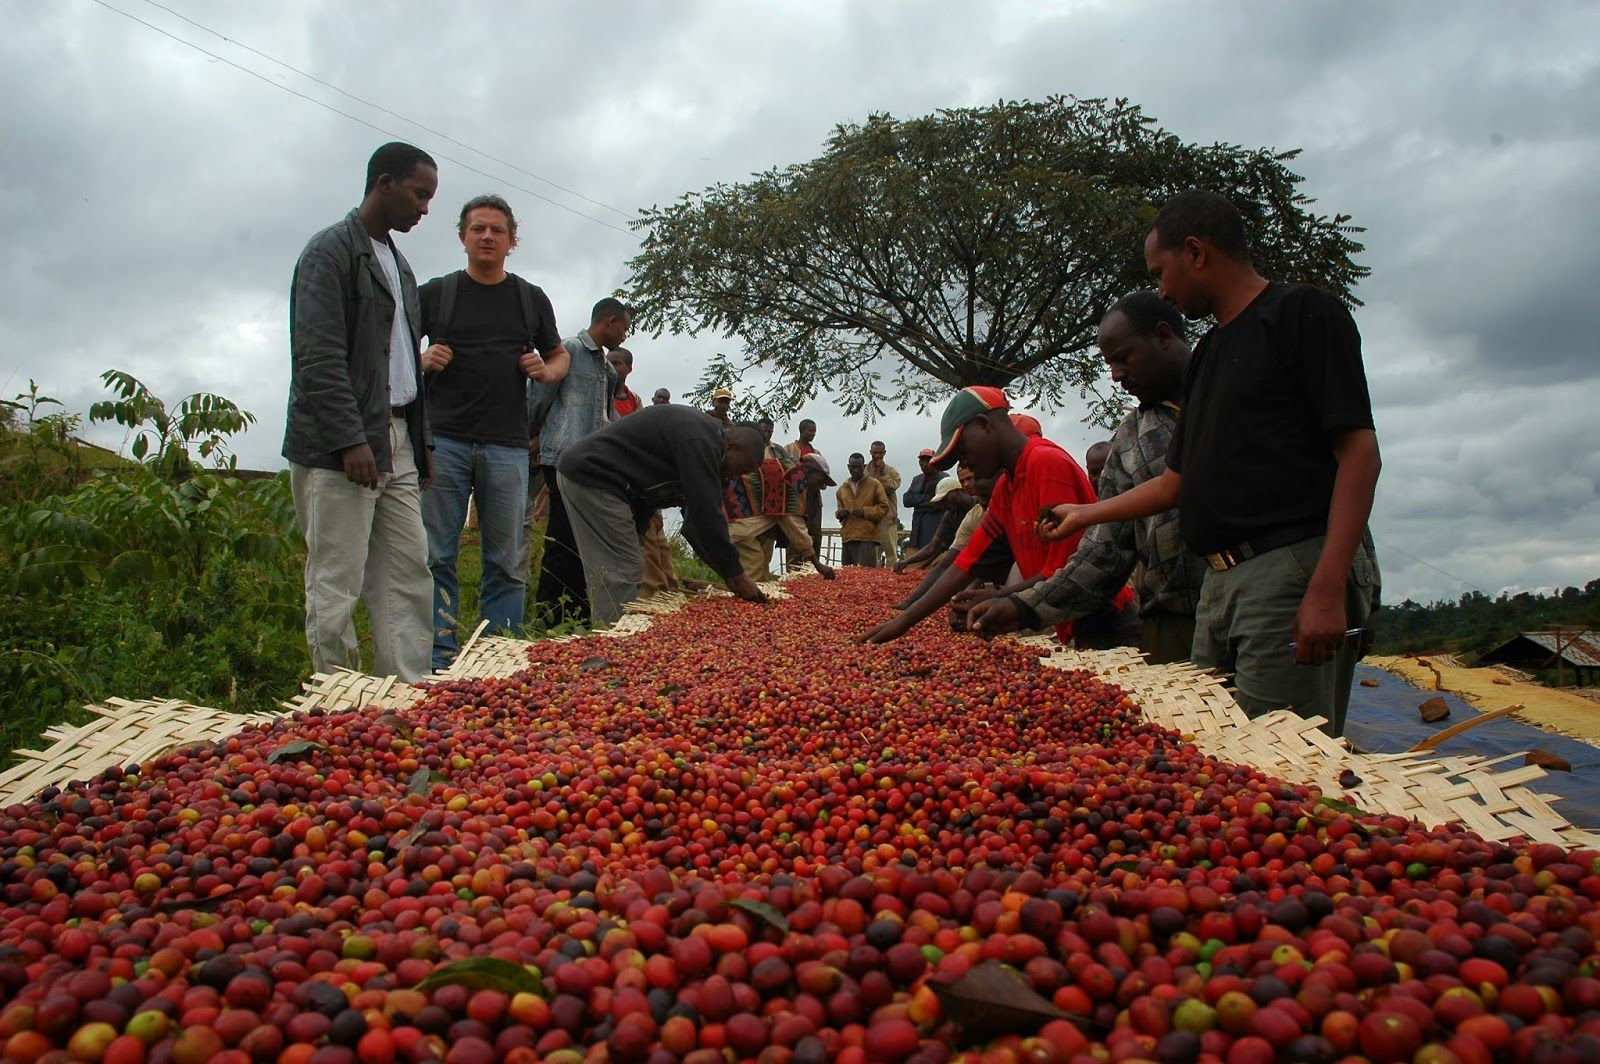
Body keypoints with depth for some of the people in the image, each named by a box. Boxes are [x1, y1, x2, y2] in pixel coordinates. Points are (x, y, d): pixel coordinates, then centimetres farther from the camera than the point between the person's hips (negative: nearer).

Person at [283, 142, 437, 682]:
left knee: (410, 576, 5)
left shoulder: (397, 263, 22)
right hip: (339, 450, -9)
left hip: (396, 443, 9)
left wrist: (420, 442, 16)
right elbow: (318, 358, -14)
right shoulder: (331, 251, -5)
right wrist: (351, 441, -20)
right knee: (336, 587, -4)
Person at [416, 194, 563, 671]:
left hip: (507, 446, 1)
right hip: (444, 441, -1)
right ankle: (440, 659, 3)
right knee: (436, 557, -2)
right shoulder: (435, 293, 10)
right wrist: (423, 361, -5)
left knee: (505, 563, 2)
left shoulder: (531, 299, 14)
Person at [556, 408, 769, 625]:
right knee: (622, 570, -11)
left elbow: (695, 513, 15)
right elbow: (707, 514, -21)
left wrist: (729, 573, 11)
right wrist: (737, 575, -14)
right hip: (591, 475, -11)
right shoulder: (700, 441, -17)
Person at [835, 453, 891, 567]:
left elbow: (884, 507, 2)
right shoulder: (842, 488, 18)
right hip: (847, 538, 5)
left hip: (867, 539, -5)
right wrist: (839, 513, 4)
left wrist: (865, 511, -12)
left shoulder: (874, 485, 4)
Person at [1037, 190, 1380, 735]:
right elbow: (1177, 481, 28)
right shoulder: (1209, 352, 23)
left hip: (1292, 572, -8)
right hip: (1220, 583, 8)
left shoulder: (1304, 313, -2)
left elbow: (1358, 451, -12)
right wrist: (1085, 515, 35)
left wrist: (1328, 589, -21)